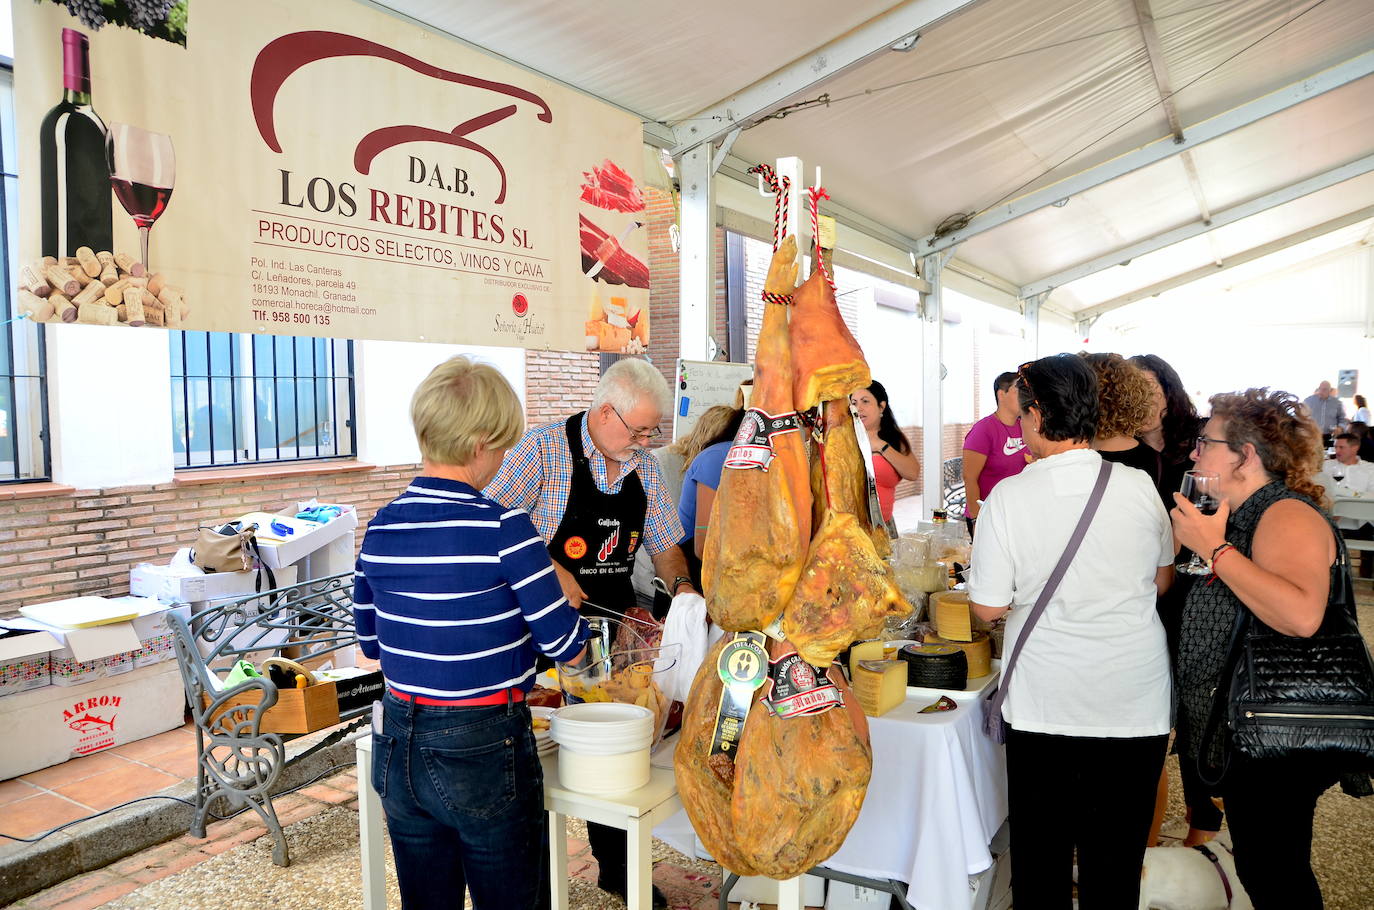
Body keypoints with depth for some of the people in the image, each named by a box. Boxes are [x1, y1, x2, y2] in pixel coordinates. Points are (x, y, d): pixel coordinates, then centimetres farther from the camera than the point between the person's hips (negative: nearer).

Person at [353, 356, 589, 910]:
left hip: (398, 745, 6)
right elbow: (565, 646, -13)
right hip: (484, 749, -6)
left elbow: (370, 642, 12)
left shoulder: (380, 530, 0)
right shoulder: (503, 528, -18)